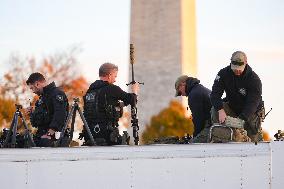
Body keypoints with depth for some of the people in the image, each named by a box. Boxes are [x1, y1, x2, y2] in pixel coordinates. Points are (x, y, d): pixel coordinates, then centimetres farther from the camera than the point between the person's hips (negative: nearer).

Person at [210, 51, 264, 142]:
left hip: (252, 112, -2)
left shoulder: (254, 79, -23)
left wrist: (240, 120, -45)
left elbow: (252, 103, -29)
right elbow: (215, 94, -21)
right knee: (215, 110, -26)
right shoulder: (223, 73, -14)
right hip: (231, 107, 2)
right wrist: (221, 110, -42)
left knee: (253, 139, -8)